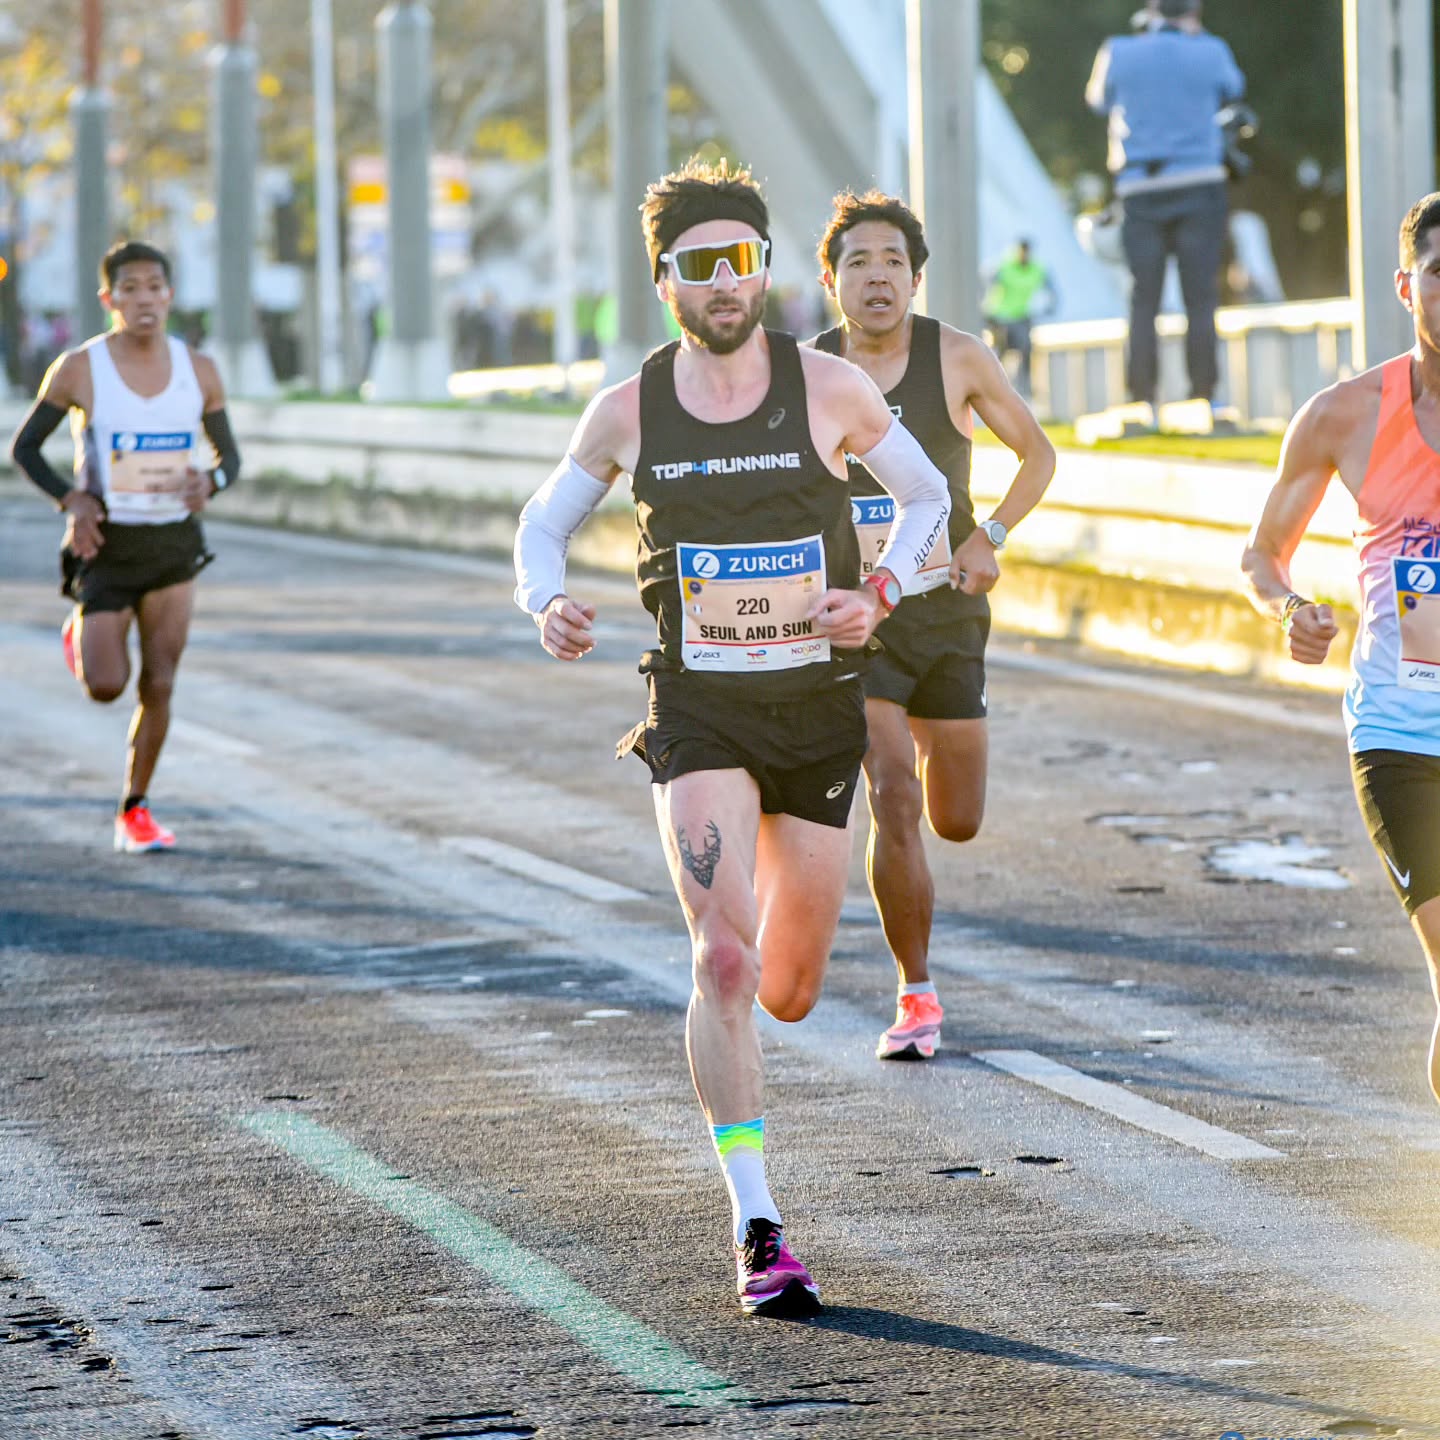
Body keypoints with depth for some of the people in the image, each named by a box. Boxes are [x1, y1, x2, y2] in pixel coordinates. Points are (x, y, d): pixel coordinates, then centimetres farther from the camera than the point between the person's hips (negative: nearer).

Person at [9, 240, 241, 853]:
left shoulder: (198, 371, -4)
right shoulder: (78, 370, -12)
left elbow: (230, 457, 6)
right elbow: (24, 447, -1)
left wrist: (210, 483, -18)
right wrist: (71, 499, -18)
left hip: (174, 543, 2)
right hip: (106, 545, -2)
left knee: (159, 684, -2)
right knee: (106, 687, -7)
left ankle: (134, 811, 13)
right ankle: (81, 638, 30)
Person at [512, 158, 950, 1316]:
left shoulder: (830, 390, -3)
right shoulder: (629, 412, -2)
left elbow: (927, 497, 11)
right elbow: (542, 524, 12)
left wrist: (880, 592, -7)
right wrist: (547, 604, -10)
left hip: (819, 708, 1)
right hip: (699, 711, -1)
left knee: (789, 990, 9)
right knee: (724, 958, -20)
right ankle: (758, 1232, -16)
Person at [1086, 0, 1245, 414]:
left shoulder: (1119, 53, 1)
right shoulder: (1210, 52, 1)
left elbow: (1099, 99, 20)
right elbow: (1232, 89, 22)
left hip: (1140, 192, 1)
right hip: (1199, 188, -1)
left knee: (1143, 302, 3)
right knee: (1201, 300, -1)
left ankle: (1142, 399, -3)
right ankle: (1203, 399, -4)